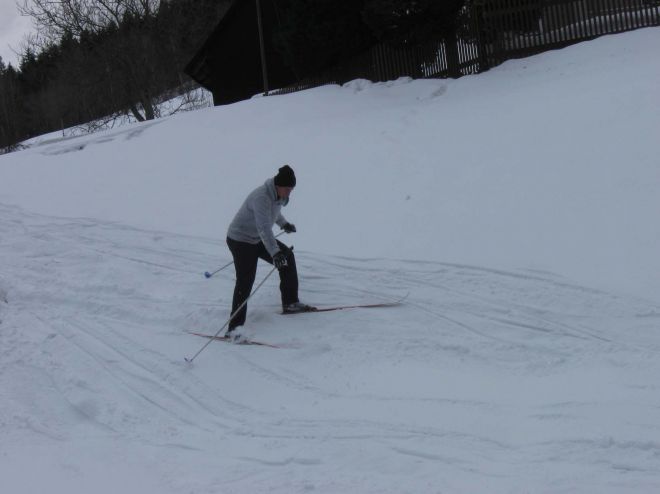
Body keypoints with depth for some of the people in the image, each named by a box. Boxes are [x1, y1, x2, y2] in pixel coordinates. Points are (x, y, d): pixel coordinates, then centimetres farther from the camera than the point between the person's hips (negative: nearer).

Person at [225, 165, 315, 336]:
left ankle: (290, 303, 24)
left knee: (288, 257, 13)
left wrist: (284, 224, 41)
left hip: (258, 239, 10)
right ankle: (234, 327, -19)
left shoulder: (278, 194, -1)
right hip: (240, 240, -10)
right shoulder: (261, 197, -31)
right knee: (245, 282, -19)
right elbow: (264, 228, -43)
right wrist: (275, 253, -53)